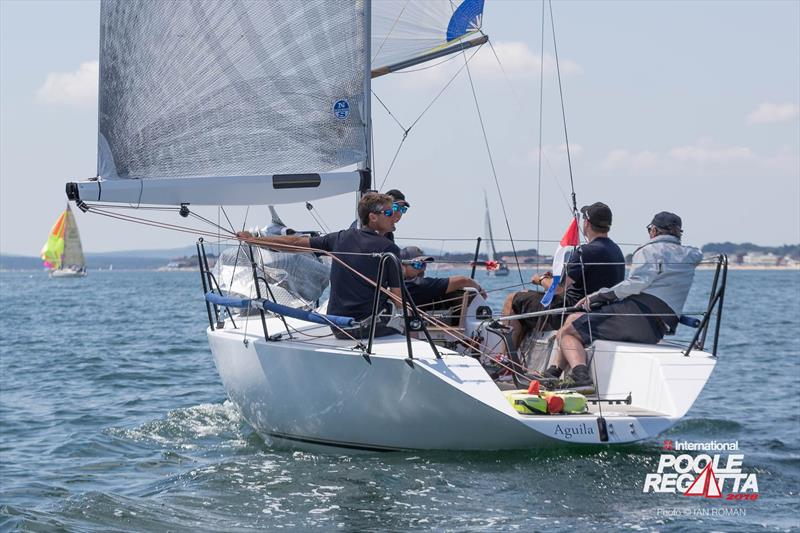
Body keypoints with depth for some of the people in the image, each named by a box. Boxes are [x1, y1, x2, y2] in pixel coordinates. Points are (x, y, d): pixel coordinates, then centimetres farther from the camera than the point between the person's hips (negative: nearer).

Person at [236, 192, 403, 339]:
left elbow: (297, 242, 13)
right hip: (371, 326, -7)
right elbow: (397, 298, -10)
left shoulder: (342, 238, 7)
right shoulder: (389, 248, -11)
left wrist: (254, 239, 21)